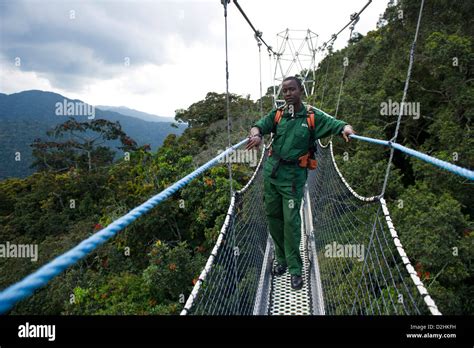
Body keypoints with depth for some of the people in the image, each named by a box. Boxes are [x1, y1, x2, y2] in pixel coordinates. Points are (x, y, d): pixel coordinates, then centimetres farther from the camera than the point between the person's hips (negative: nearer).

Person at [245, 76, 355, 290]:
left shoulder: (313, 117, 0)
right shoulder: (277, 114, 7)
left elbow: (337, 124, -8)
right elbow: (259, 125, -6)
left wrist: (346, 129, -32)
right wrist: (256, 134, -30)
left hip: (293, 176, -3)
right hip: (271, 172, 4)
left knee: (291, 221, -5)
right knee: (273, 216, 10)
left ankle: (295, 269, 9)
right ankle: (282, 259, 29)